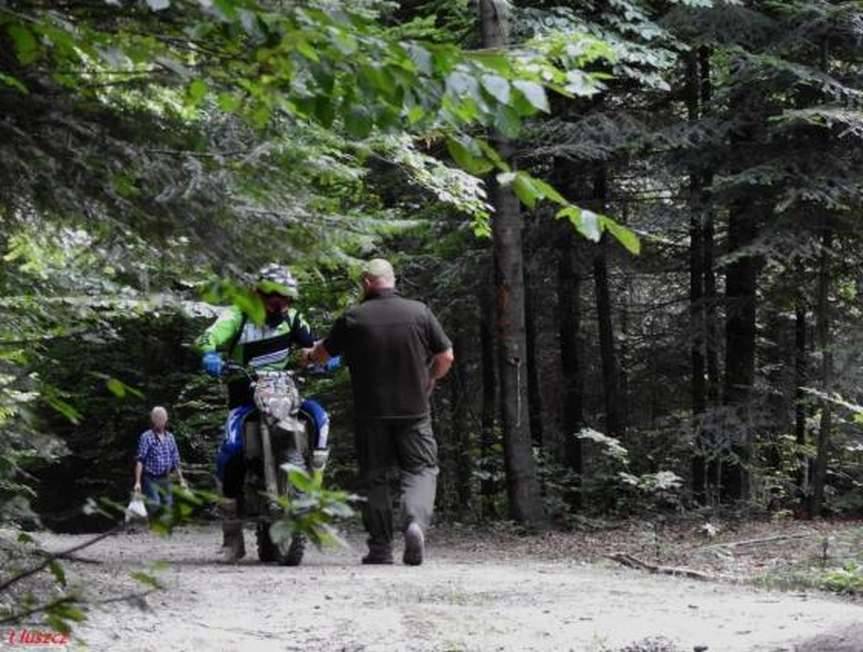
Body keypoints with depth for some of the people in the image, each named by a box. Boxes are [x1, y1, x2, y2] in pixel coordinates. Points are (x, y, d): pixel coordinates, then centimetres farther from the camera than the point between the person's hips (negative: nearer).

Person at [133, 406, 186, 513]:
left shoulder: (170, 437, 11)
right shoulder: (146, 437, -6)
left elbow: (176, 461, 16)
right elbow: (140, 461, -11)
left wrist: (181, 480, 15)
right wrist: (137, 482, -18)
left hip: (166, 480, 6)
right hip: (151, 480, -5)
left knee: (168, 507, 5)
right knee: (154, 507, -13)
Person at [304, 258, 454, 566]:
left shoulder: (352, 319, -4)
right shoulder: (419, 312, -2)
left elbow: (323, 354, 11)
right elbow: (446, 357, 3)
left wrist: (309, 354, 33)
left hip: (371, 413, 0)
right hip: (414, 410, 0)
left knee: (374, 477, 9)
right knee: (421, 469, 6)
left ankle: (380, 547, 7)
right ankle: (415, 521, -20)